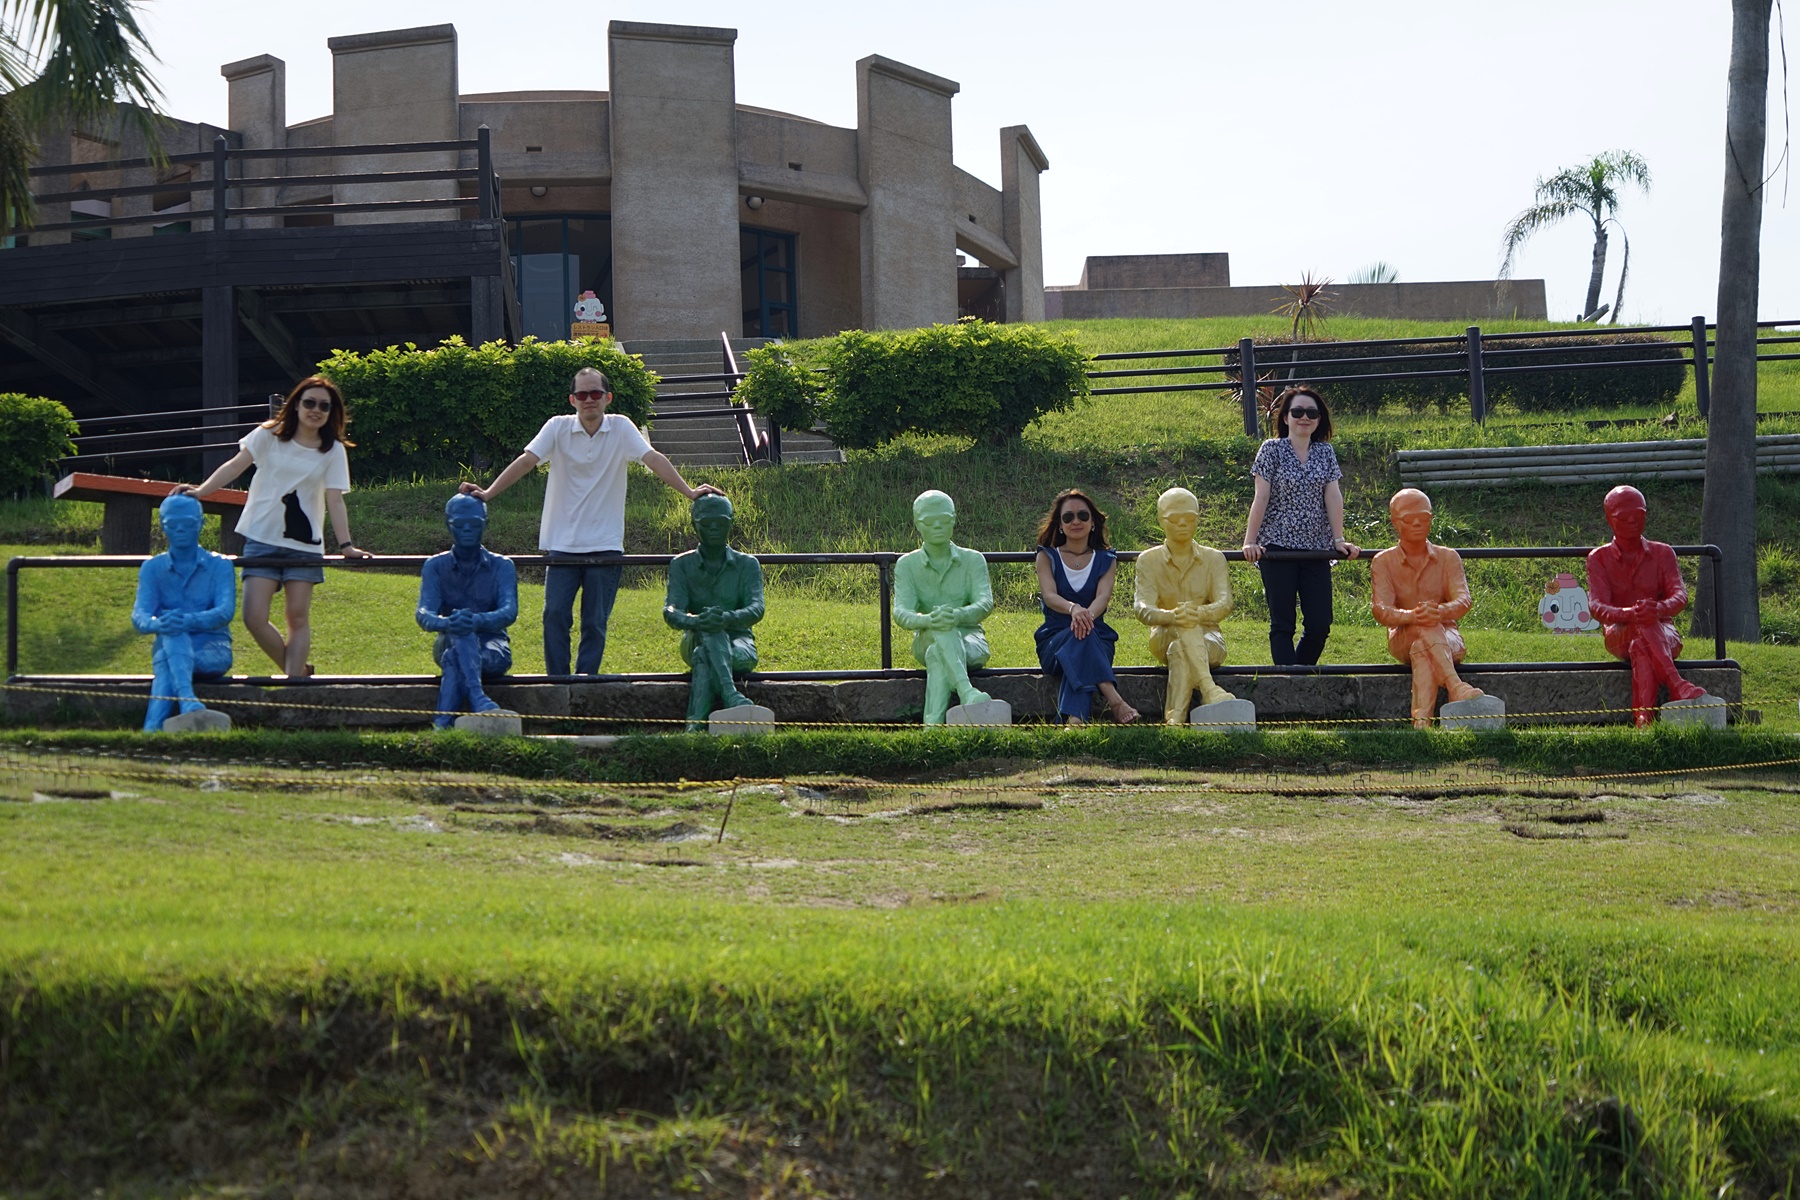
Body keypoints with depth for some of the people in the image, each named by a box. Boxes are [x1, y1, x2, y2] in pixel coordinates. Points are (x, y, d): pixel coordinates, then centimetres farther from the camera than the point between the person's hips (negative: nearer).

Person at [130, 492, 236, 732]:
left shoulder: (219, 565, 5)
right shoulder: (152, 568, 9)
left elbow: (226, 611, -13)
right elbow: (139, 615, -7)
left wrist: (189, 620, -36)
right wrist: (157, 624, -34)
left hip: (213, 651, -1)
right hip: (169, 647, 1)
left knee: (166, 663, -35)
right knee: (173, 634, -37)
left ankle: (153, 727, -60)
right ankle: (191, 708, -62)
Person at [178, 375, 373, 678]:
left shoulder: (333, 450, 4)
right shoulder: (270, 434, 3)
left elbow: (334, 500, -2)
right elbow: (236, 465, -4)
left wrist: (346, 545, -13)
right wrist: (200, 491, -18)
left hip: (304, 543, 0)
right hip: (262, 539, 0)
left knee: (298, 617, -3)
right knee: (254, 618, -9)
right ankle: (297, 670, 10)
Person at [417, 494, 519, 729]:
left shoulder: (502, 566, 6)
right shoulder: (435, 566, 8)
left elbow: (510, 611, -12)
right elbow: (423, 614, -8)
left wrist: (478, 620, -36)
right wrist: (446, 623, -35)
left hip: (493, 650, -1)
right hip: (449, 644, 1)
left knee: (454, 658, -36)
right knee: (461, 633, -38)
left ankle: (442, 724, -53)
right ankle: (481, 703, -58)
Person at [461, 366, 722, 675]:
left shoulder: (621, 428, 0)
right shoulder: (558, 428, 0)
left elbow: (654, 459, -9)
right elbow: (526, 461, -7)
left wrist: (689, 492, -20)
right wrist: (488, 493, -19)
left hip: (605, 544, 0)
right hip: (562, 543, 0)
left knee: (595, 622, 1)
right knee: (555, 614, -7)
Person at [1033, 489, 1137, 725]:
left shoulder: (1106, 560, 13)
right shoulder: (1048, 557, 10)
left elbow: (1103, 596, -8)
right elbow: (1049, 595, -10)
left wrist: (1088, 615, -34)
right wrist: (1073, 609, -34)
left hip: (1097, 639, 0)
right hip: (1053, 640, 0)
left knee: (1084, 632, -38)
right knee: (1078, 636, -37)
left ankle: (1074, 719, -59)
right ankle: (1115, 702, -55)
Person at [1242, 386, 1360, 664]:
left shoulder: (1325, 452, 10)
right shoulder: (1272, 450, 0)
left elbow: (1333, 497, 4)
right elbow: (1261, 498, -3)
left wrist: (1339, 540, -4)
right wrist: (1250, 541, -8)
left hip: (1316, 548, 4)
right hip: (1278, 546, -4)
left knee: (1320, 624, -1)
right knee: (1282, 624, -5)